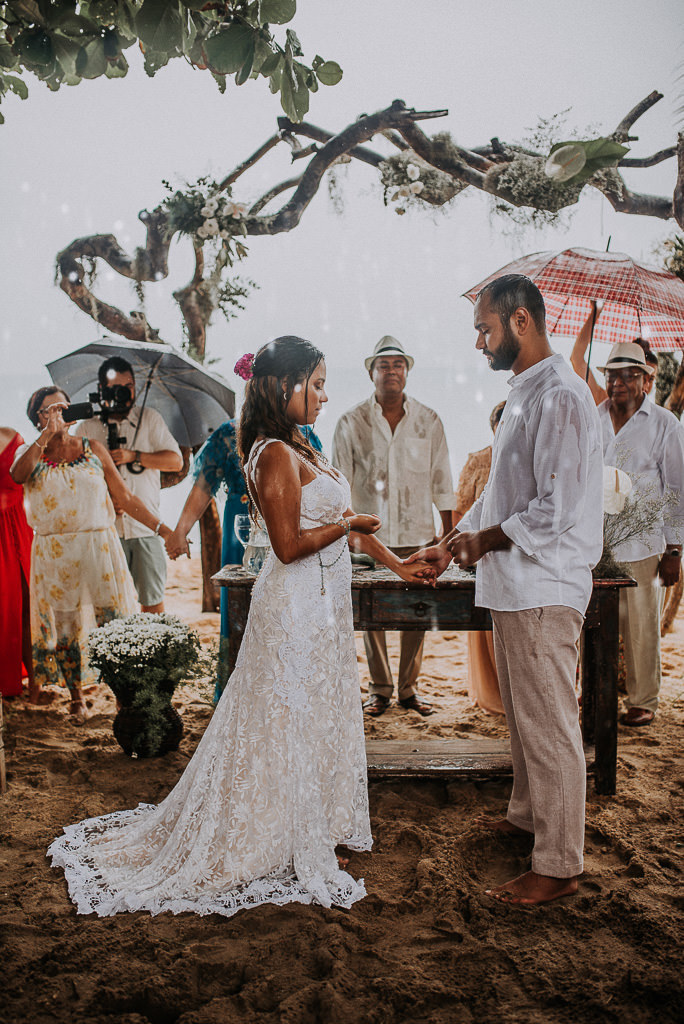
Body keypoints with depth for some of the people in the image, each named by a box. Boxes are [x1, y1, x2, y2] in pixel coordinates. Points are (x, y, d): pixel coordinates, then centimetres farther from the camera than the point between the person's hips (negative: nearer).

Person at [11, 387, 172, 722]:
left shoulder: (93, 450, 7)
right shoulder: (30, 453, 8)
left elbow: (125, 498, 5)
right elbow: (17, 475, -18)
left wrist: (162, 529, -1)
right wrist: (47, 435, -17)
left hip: (99, 547, 0)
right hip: (53, 555, 1)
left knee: (114, 620, -3)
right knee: (64, 625, 8)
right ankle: (76, 698, 24)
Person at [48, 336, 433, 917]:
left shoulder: (298, 448, 12)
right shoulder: (276, 454, -19)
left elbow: (338, 515, 18)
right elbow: (290, 546, -23)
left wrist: (393, 560, 19)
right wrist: (346, 525, -10)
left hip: (322, 603, 10)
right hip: (298, 606, -10)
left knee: (318, 718, 18)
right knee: (293, 723, 4)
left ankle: (319, 828, 34)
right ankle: (299, 846, 20)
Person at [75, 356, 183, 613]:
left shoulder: (149, 418, 9)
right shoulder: (87, 427, 9)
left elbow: (175, 461, 1)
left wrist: (133, 456, -10)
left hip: (146, 527, 0)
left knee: (152, 599, 1)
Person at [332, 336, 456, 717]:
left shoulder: (428, 421, 6)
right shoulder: (351, 423, 2)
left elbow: (441, 481, 9)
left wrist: (450, 532, 6)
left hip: (417, 534, 1)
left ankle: (409, 687, 20)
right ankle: (380, 689, 19)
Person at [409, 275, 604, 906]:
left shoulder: (560, 397, -18)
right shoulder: (524, 394, 15)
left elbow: (556, 509, -24)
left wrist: (486, 540, -14)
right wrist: (455, 540, 15)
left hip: (543, 591, -10)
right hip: (514, 587, 10)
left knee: (549, 725, 0)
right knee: (523, 715, 23)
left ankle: (558, 866, 12)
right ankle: (528, 813, 41)